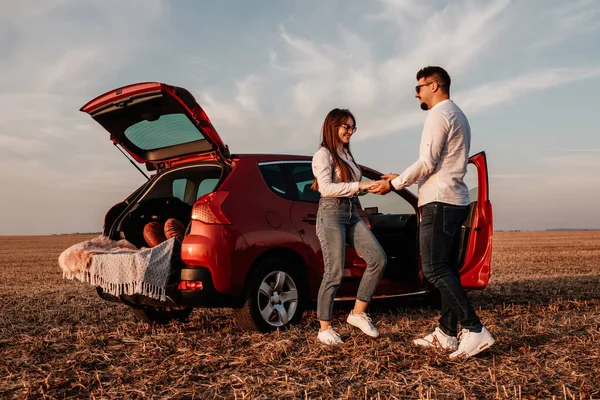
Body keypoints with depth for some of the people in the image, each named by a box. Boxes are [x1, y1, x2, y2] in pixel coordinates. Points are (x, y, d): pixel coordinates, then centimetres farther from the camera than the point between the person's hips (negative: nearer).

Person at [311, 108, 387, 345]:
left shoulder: (346, 155, 20)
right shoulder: (323, 154, -6)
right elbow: (326, 189, -20)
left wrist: (371, 186, 6)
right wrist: (359, 185, -23)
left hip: (352, 214, 8)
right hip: (332, 214, -8)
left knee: (378, 259, -6)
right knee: (334, 273, -8)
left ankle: (358, 313, 5)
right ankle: (324, 329, 4)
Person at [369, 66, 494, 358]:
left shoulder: (439, 115, -10)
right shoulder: (457, 116, 22)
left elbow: (427, 163, -17)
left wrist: (393, 184, -7)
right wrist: (401, 179, 20)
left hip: (440, 202, -10)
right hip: (456, 202, 10)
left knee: (435, 270, -11)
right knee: (446, 269, 10)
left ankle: (474, 330, -14)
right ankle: (446, 334, 13)